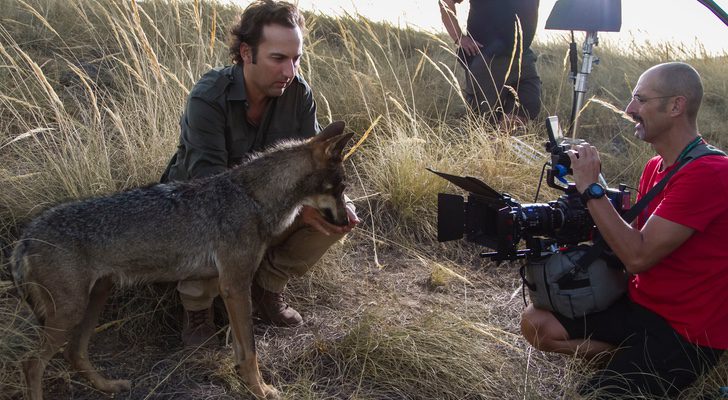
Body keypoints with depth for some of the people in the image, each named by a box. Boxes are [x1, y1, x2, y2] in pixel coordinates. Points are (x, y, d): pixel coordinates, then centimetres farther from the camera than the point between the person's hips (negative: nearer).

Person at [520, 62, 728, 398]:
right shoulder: (656, 166, 8)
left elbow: (638, 256, -25)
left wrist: (590, 187, -21)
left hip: (685, 334, -8)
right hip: (639, 304, 8)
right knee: (534, 323, -2)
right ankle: (628, 355, 0)